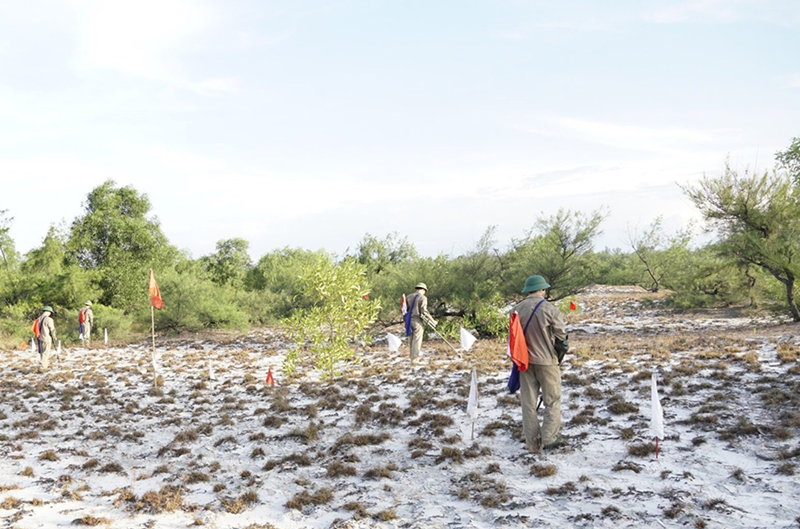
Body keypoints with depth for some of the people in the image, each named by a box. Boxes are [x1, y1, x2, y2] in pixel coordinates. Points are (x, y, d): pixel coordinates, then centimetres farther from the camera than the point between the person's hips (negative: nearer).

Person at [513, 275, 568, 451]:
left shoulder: (518, 309, 0)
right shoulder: (549, 309, -14)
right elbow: (561, 335, -9)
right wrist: (561, 347, 11)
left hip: (525, 361, 4)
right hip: (546, 360, -4)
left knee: (528, 402, 10)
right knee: (552, 401, 9)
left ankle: (532, 441, 14)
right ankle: (549, 438, 7)